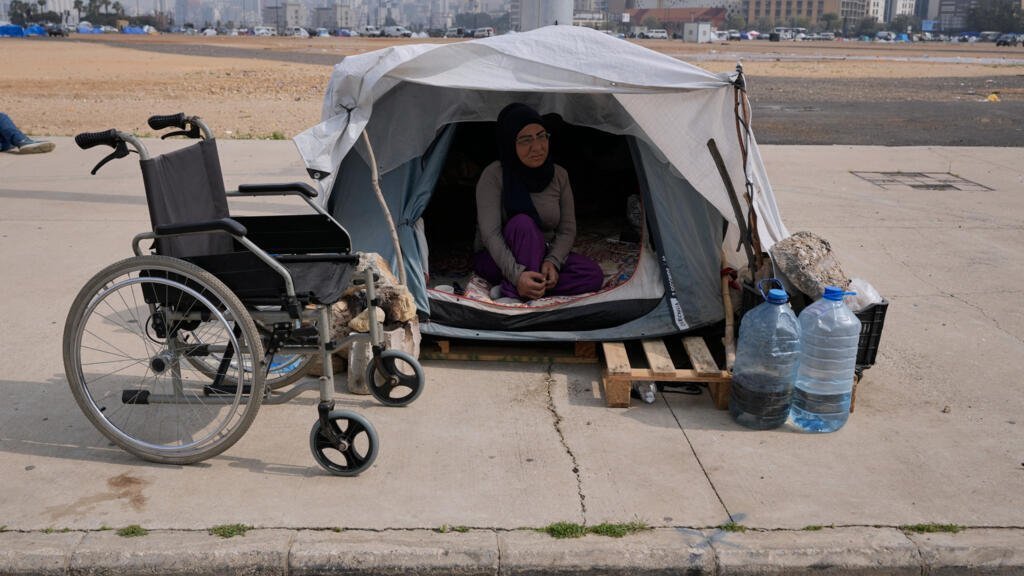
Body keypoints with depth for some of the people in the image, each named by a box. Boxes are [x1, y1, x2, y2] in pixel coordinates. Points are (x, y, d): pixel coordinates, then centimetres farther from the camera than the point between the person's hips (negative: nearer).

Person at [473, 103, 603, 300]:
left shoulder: (559, 175, -3)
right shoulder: (493, 175, -17)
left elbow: (567, 230, -3)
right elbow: (489, 233, -26)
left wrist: (552, 261, -24)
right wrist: (516, 274, -41)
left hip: (540, 255, 5)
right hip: (495, 260, -4)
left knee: (593, 275, -20)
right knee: (523, 223, -36)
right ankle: (514, 297, -39)